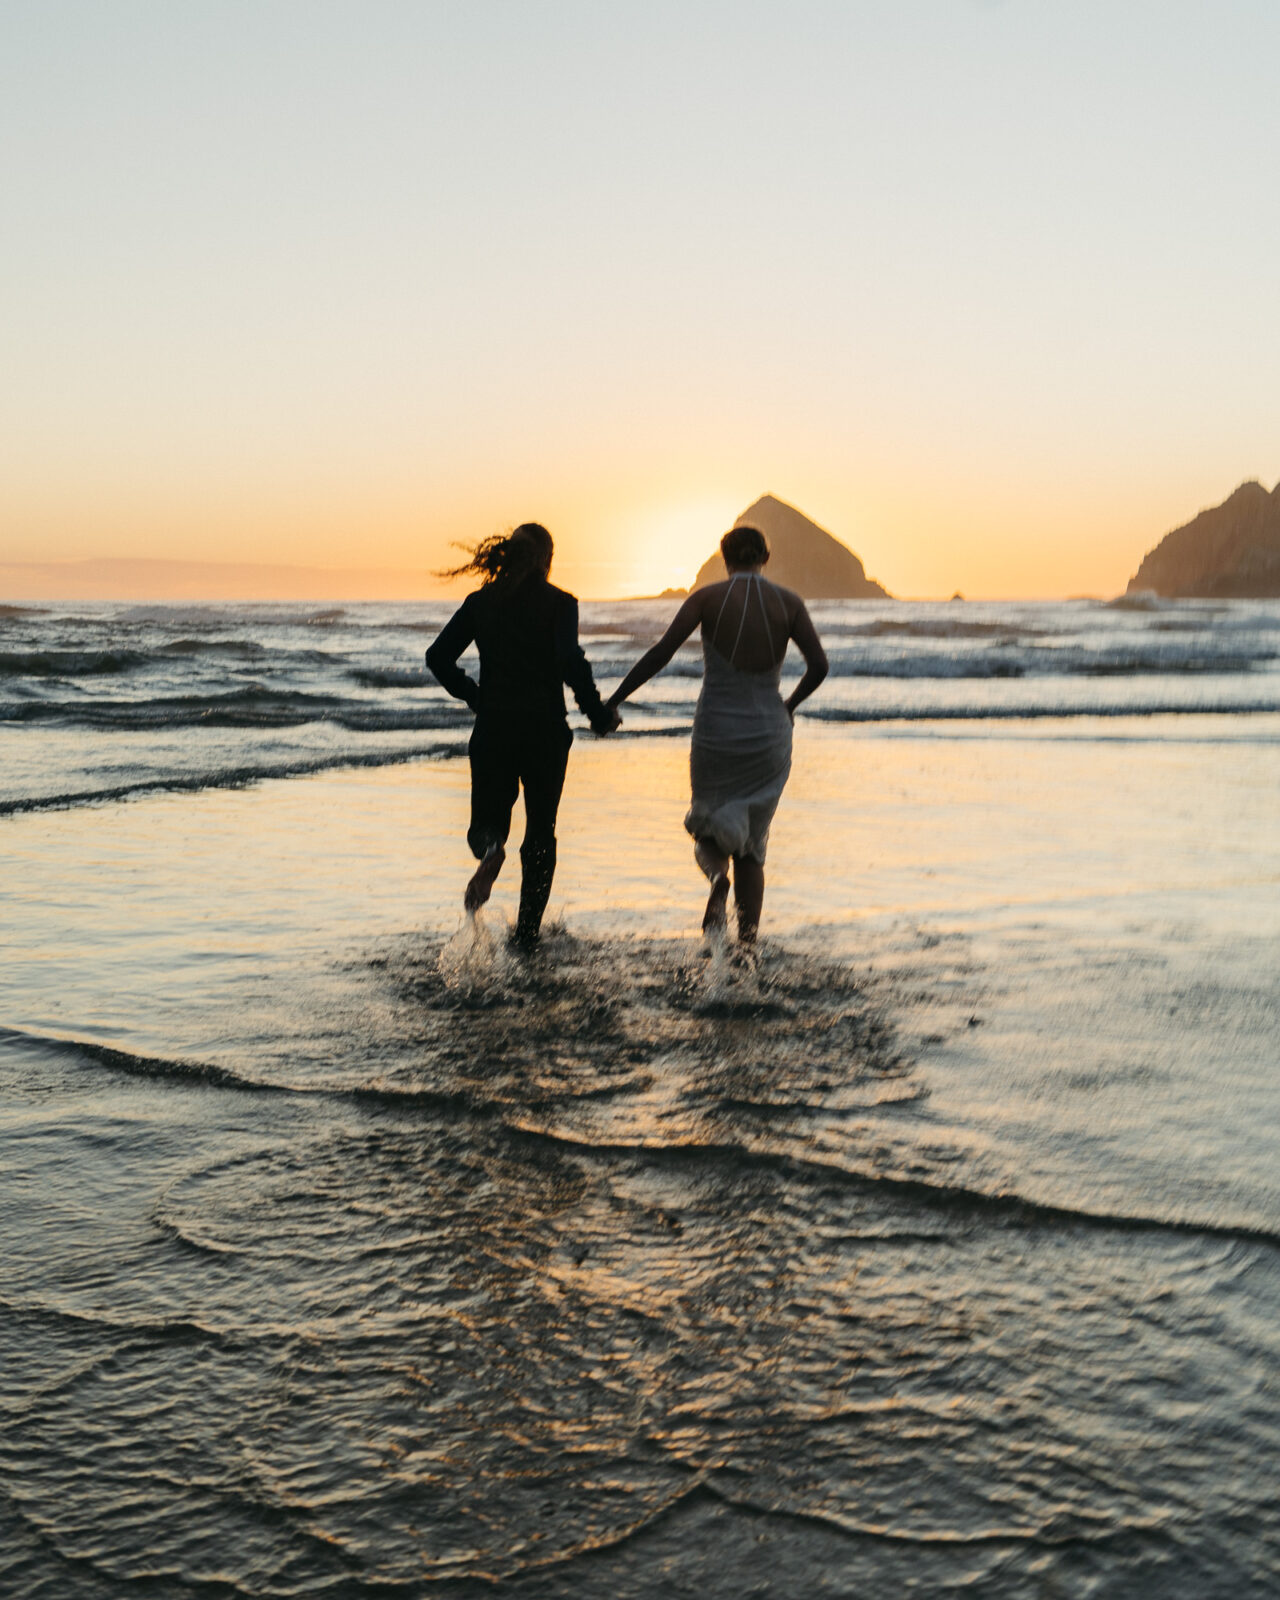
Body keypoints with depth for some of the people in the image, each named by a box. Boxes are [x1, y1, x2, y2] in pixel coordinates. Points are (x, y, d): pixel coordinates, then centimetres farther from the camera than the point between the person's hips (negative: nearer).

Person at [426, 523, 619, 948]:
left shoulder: (480, 600, 5)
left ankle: (489, 849, -26)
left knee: (488, 820, 13)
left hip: (492, 726, 2)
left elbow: (438, 657, 3)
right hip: (543, 729, -2)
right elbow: (571, 662, -19)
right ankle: (527, 932, 12)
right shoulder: (558, 602, -5)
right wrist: (599, 714, -8)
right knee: (540, 831, 13)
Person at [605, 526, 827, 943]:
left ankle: (716, 873, -16)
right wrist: (791, 703, 13)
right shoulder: (789, 603, 0)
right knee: (751, 848, 14)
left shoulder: (707, 598, -4)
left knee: (710, 824, 19)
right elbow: (819, 665, -6)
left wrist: (613, 700, -8)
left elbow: (661, 652, -13)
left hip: (715, 733, -1)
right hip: (768, 734, 1)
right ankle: (748, 941, 5)